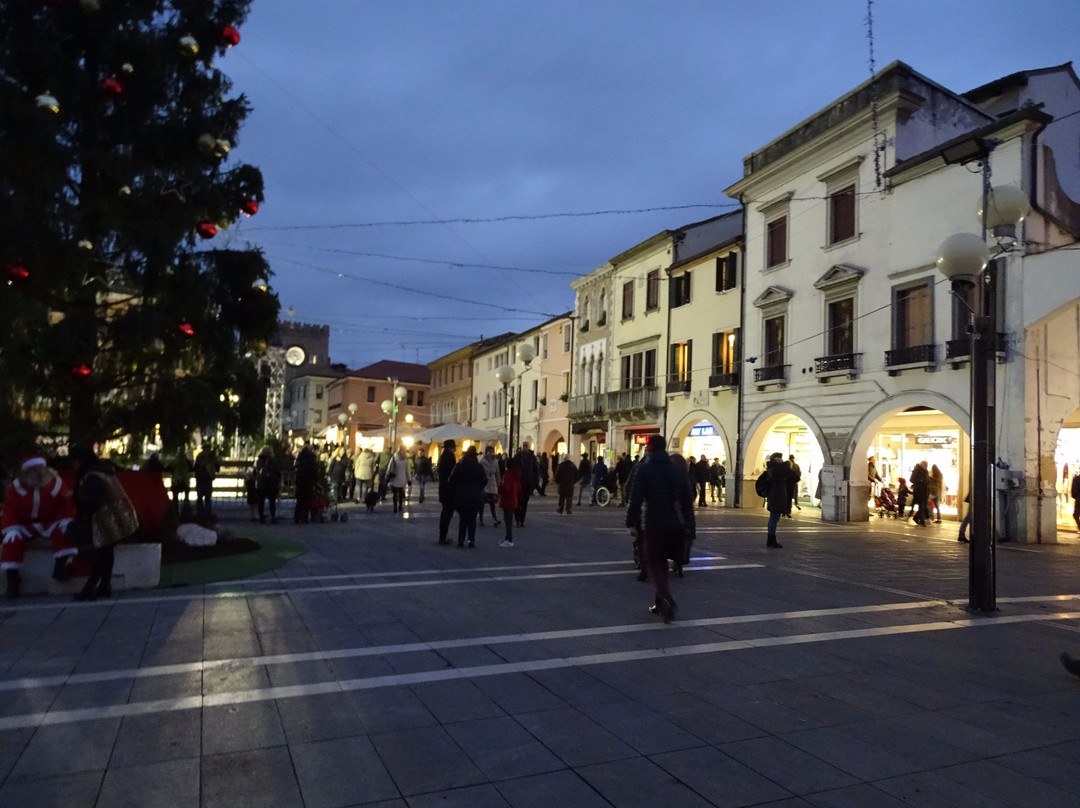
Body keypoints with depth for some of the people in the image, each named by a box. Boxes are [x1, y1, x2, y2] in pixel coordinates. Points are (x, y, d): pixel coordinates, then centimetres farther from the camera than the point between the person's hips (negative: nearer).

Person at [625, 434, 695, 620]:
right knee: (662, 562, 18)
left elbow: (635, 499, -13)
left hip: (653, 524, -5)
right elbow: (688, 499, 10)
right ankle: (659, 603, 21)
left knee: (654, 563, 2)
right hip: (674, 524, 5)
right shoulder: (678, 470, 9)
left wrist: (631, 523, -7)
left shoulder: (644, 469, -8)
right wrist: (687, 524, 14)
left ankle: (666, 599, -19)